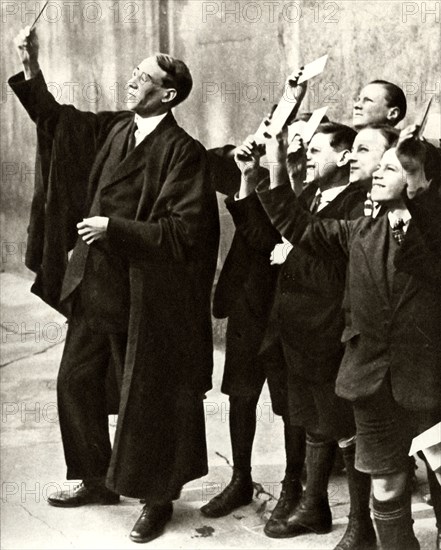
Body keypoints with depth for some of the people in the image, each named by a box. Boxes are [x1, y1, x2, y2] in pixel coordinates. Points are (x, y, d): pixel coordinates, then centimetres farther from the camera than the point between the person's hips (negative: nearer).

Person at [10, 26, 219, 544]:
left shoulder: (182, 152, -16)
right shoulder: (112, 129, 5)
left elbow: (184, 230, -22)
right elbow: (55, 120, 19)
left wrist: (114, 227, -22)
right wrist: (31, 68, 7)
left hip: (143, 299, -8)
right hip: (93, 288, 8)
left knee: (144, 398, 5)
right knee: (76, 382, 17)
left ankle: (157, 498, 25)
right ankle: (97, 479, 36)